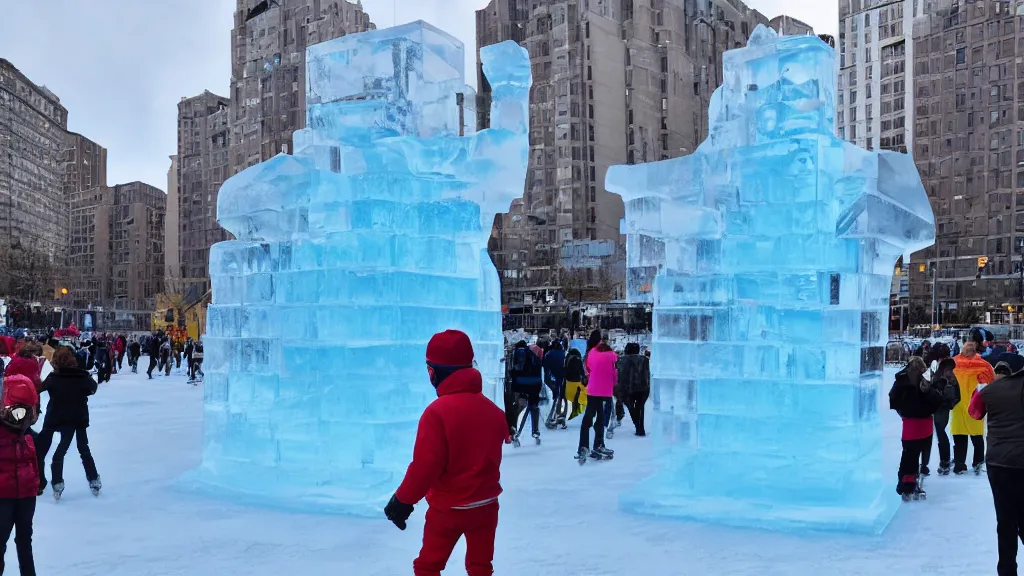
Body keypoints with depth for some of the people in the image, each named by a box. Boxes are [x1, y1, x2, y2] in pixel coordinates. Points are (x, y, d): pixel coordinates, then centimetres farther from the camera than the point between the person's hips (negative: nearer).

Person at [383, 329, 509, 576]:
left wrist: (403, 500, -9)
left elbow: (425, 465, -21)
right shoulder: (493, 410, -2)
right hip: (486, 505, 5)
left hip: (447, 508, -5)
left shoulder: (437, 411, -21)